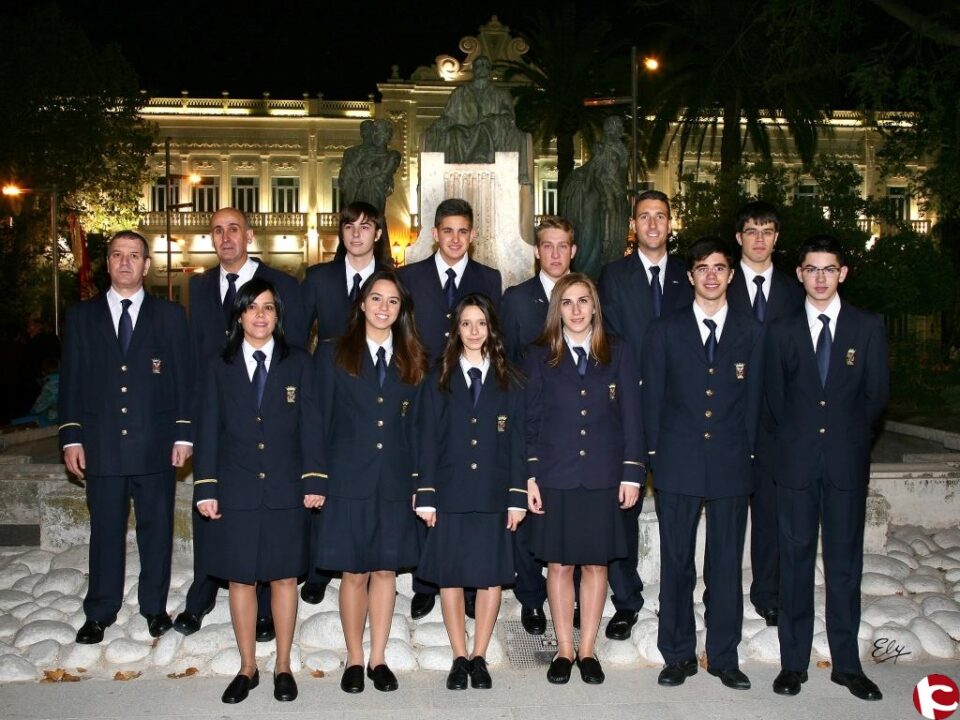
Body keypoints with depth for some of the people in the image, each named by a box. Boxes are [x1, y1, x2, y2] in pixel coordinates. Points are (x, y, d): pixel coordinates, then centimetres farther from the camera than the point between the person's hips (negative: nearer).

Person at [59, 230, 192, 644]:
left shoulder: (170, 316, 5)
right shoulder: (81, 316, 8)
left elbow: (184, 379, 3)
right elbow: (70, 381, 7)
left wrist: (183, 435, -3)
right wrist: (71, 438, 1)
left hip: (156, 445, -1)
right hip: (101, 445, 1)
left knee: (156, 529, 9)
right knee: (105, 531, 9)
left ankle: (155, 607, 24)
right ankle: (100, 613, 23)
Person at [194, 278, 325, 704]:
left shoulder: (298, 364, 4)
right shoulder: (220, 368, 6)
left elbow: (310, 425, 1)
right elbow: (209, 431, 5)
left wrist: (313, 480, -5)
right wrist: (206, 488, -1)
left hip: (285, 490, -1)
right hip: (236, 490, 1)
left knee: (284, 577, 7)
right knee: (240, 579, 7)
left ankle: (283, 667, 21)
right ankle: (247, 668, 22)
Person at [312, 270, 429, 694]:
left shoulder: (413, 360, 8)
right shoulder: (333, 355, 1)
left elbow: (415, 425, 8)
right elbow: (320, 422, 0)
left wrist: (417, 481, 2)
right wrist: (317, 479, -3)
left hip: (396, 482, 2)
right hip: (349, 479, -2)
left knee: (386, 570, 8)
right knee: (354, 573, 5)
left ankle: (378, 660, 21)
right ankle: (355, 660, 20)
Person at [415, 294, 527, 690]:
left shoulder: (509, 382, 6)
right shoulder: (440, 381, 7)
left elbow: (517, 442, 3)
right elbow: (430, 441, 3)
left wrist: (517, 496, -3)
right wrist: (426, 495, -3)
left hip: (494, 494, 0)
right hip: (451, 491, 0)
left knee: (492, 575, 4)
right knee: (449, 575, 4)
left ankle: (479, 658, 17)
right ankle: (459, 658, 16)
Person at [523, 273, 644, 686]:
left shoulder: (618, 355, 6)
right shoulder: (539, 358, 5)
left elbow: (631, 419, 4)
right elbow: (530, 421, 3)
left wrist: (632, 474, -3)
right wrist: (528, 477, -4)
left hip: (603, 478, 1)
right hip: (554, 477, 0)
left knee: (596, 564, 7)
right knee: (558, 565, 5)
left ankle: (588, 651, 19)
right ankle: (564, 651, 18)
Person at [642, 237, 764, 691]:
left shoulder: (751, 333, 8)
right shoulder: (665, 331, 6)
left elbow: (753, 400, 8)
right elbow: (653, 399, 5)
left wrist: (746, 453, 2)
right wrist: (655, 456, 1)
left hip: (730, 465, 1)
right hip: (678, 465, 0)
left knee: (727, 565, 7)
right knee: (676, 563, 6)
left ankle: (724, 657, 21)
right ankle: (678, 656, 19)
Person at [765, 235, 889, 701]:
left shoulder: (868, 327, 5)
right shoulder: (782, 331, 6)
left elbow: (877, 393, 5)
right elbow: (774, 397, 7)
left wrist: (848, 436, 3)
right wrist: (796, 439, 1)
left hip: (847, 461, 0)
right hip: (797, 461, 0)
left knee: (845, 561, 6)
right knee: (795, 559, 4)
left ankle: (847, 663, 16)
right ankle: (793, 662, 12)